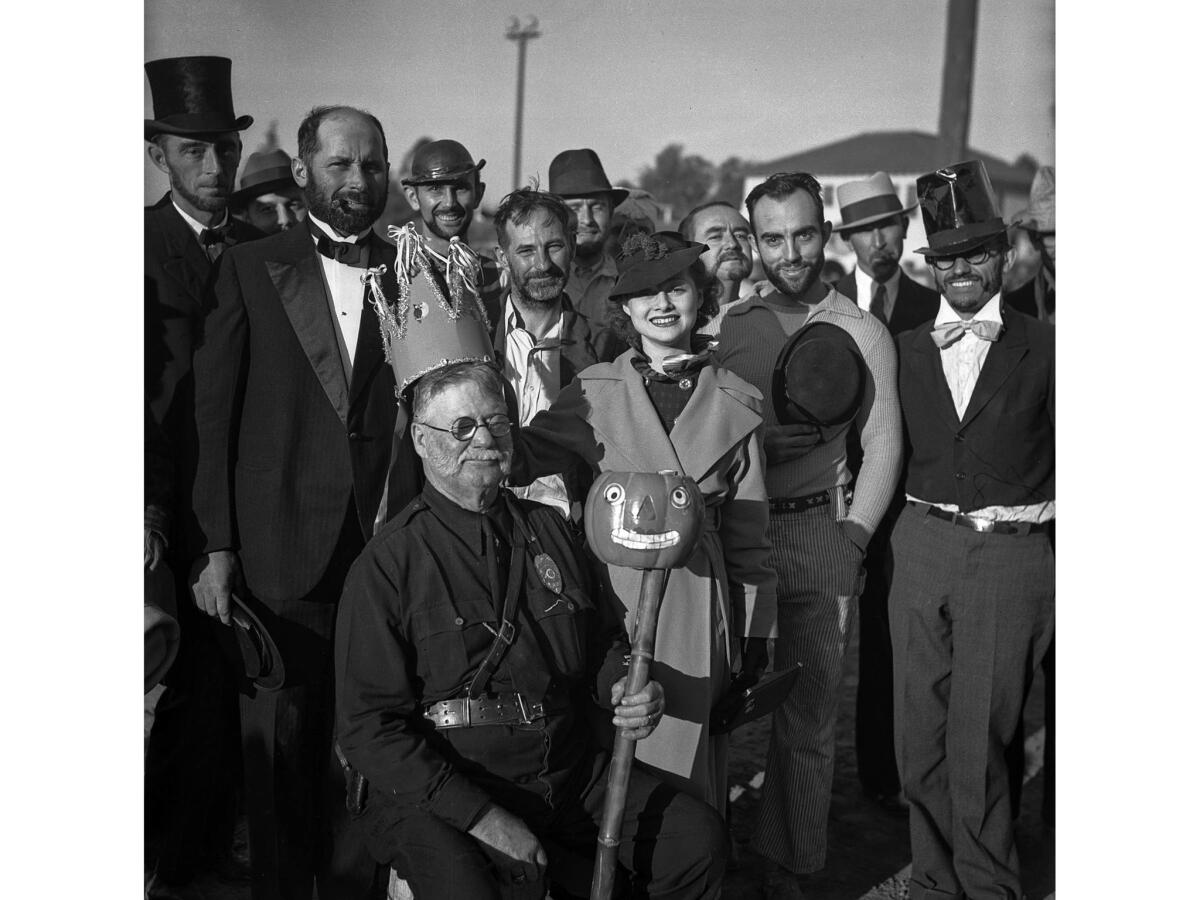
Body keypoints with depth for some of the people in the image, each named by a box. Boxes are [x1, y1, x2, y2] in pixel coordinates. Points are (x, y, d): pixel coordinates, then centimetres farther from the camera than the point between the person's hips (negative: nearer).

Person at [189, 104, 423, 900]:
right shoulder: (252, 268, 2)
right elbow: (214, 415, 0)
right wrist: (217, 545, -4)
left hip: (387, 556, 1)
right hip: (282, 557, -1)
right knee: (280, 748, 10)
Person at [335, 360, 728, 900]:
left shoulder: (549, 529, 11)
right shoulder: (387, 564, -6)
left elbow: (603, 641, 20)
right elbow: (369, 726, -10)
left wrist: (626, 690, -4)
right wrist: (480, 815, -17)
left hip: (570, 770, 5)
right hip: (440, 792, -5)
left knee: (698, 839, -8)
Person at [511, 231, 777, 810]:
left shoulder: (737, 404, 6)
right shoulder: (595, 392, 4)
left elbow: (749, 533, 8)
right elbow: (518, 456, -1)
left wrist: (756, 634, 8)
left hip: (698, 606, 0)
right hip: (613, 599, 0)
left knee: (691, 773, 7)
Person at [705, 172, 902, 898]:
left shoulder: (862, 333, 2)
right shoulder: (721, 326, 7)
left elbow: (882, 444, -1)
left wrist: (853, 539, -10)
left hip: (819, 532, -1)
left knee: (807, 720, 7)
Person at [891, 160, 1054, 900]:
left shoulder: (1044, 348, 1)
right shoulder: (905, 349, 9)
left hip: (1011, 556, -3)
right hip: (922, 550, 3)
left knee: (975, 747, -2)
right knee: (920, 740, 11)